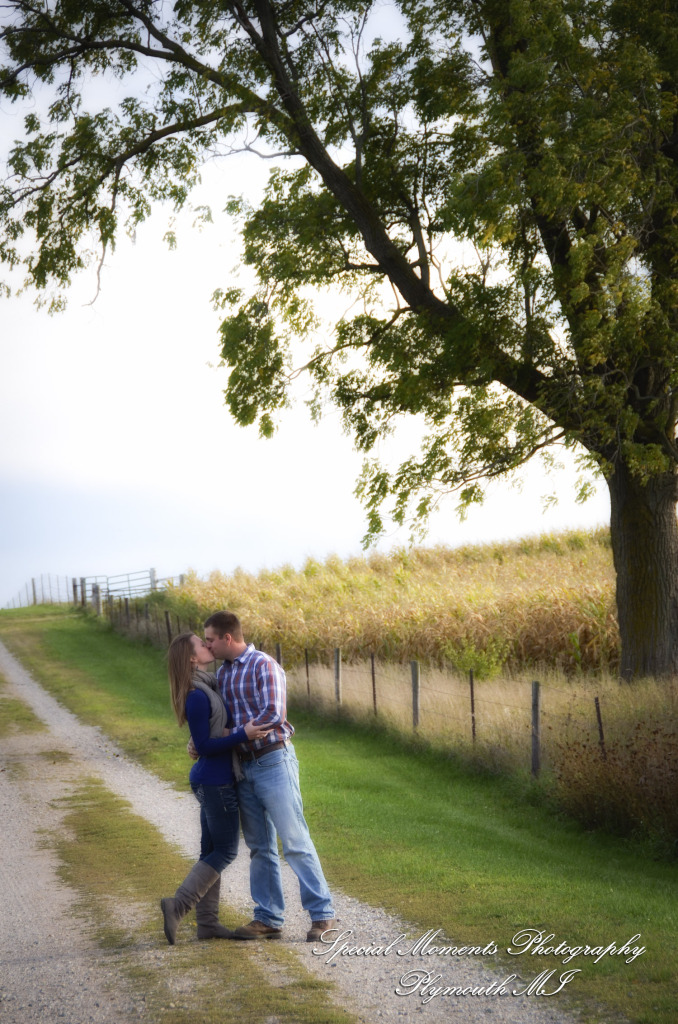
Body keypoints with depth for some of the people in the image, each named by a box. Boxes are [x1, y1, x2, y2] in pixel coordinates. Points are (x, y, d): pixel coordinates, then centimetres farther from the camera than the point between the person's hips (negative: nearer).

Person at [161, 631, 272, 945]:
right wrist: (244, 734, -26)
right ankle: (177, 905, -4)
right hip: (215, 782, -9)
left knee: (212, 851, 11)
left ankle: (207, 922, 15)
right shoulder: (197, 696, -19)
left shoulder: (208, 685, 9)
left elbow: (226, 720, 23)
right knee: (225, 851, -2)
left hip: (210, 780, 9)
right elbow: (204, 747, -19)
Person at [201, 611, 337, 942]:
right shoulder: (222, 673, 14)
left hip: (273, 762, -8)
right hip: (244, 768, 8)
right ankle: (268, 919, 14)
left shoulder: (263, 666, -10)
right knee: (259, 847, 9)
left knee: (294, 840, -8)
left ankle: (322, 913, -3)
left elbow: (273, 715, -18)